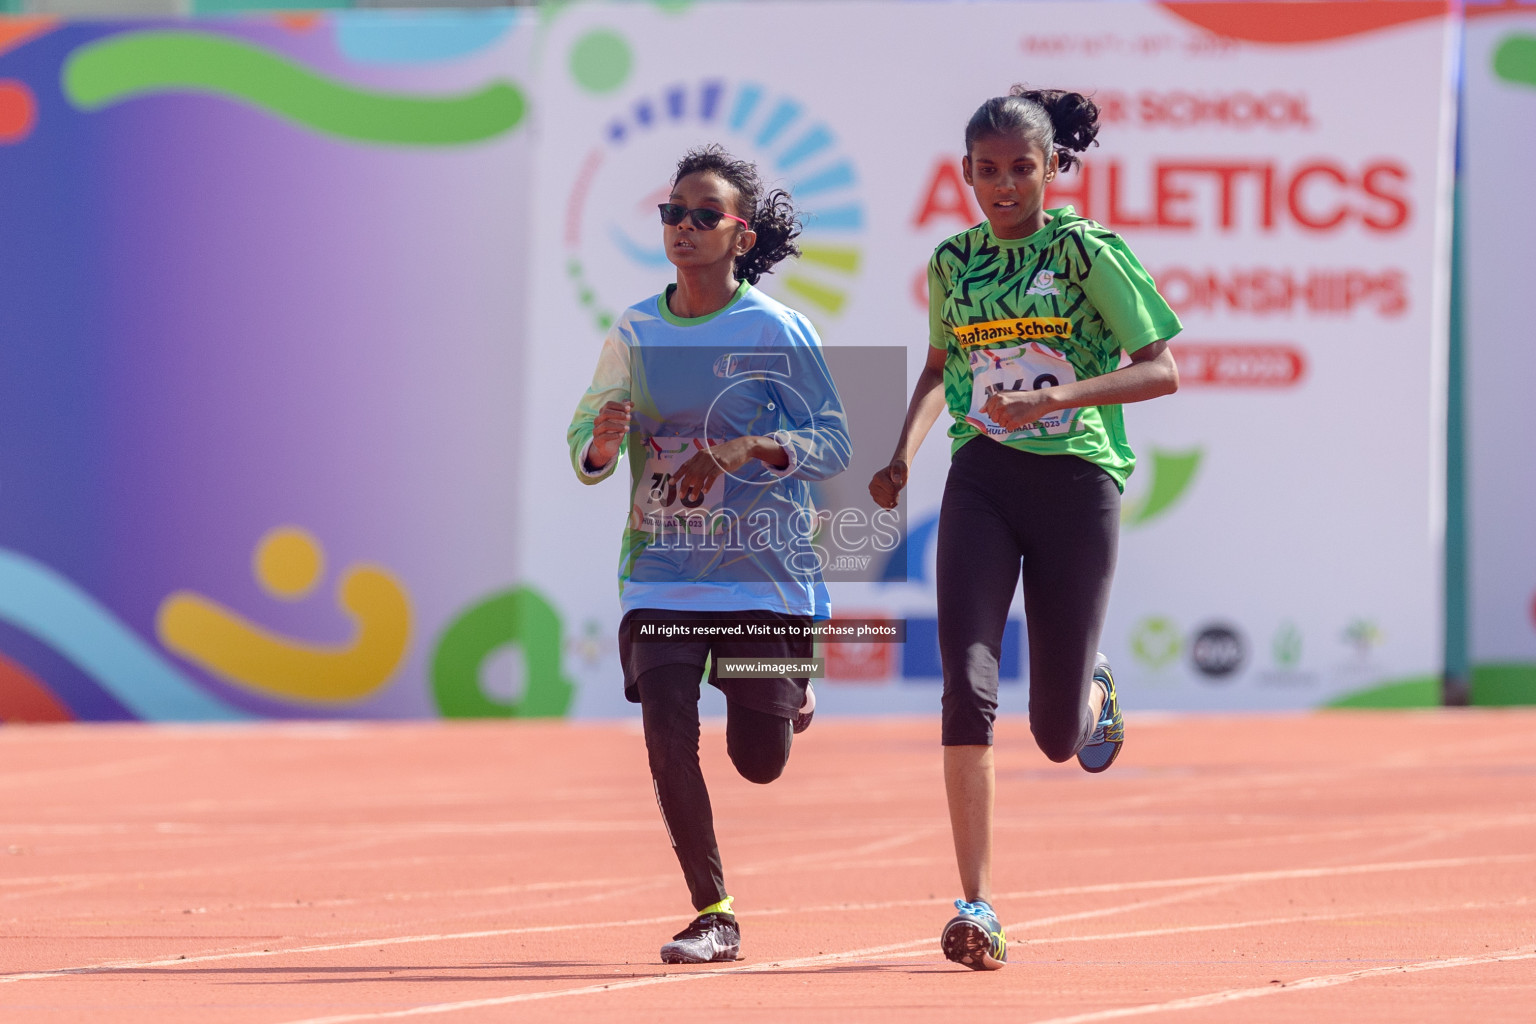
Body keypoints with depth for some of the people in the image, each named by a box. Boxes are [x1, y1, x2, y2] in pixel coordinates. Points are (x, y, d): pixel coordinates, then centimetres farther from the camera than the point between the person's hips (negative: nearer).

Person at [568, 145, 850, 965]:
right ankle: (713, 914, 2)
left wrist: (744, 449, -24)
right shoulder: (634, 333, 3)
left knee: (759, 763, 4)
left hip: (767, 570, -2)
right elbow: (585, 447, 8)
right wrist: (603, 443, -16)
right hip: (662, 573, 2)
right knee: (668, 736, -13)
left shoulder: (777, 331, -7)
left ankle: (788, 695, 42)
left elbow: (832, 445, -8)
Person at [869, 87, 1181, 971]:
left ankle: (1093, 687, 41)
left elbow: (1163, 371, -9)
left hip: (1077, 481, -3)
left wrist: (1057, 397, -22)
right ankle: (978, 908, -18)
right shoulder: (954, 262, 9)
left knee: (1058, 735, 2)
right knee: (968, 685, -18)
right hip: (982, 481, 3)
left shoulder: (1088, 251, -4)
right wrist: (905, 451, 11)